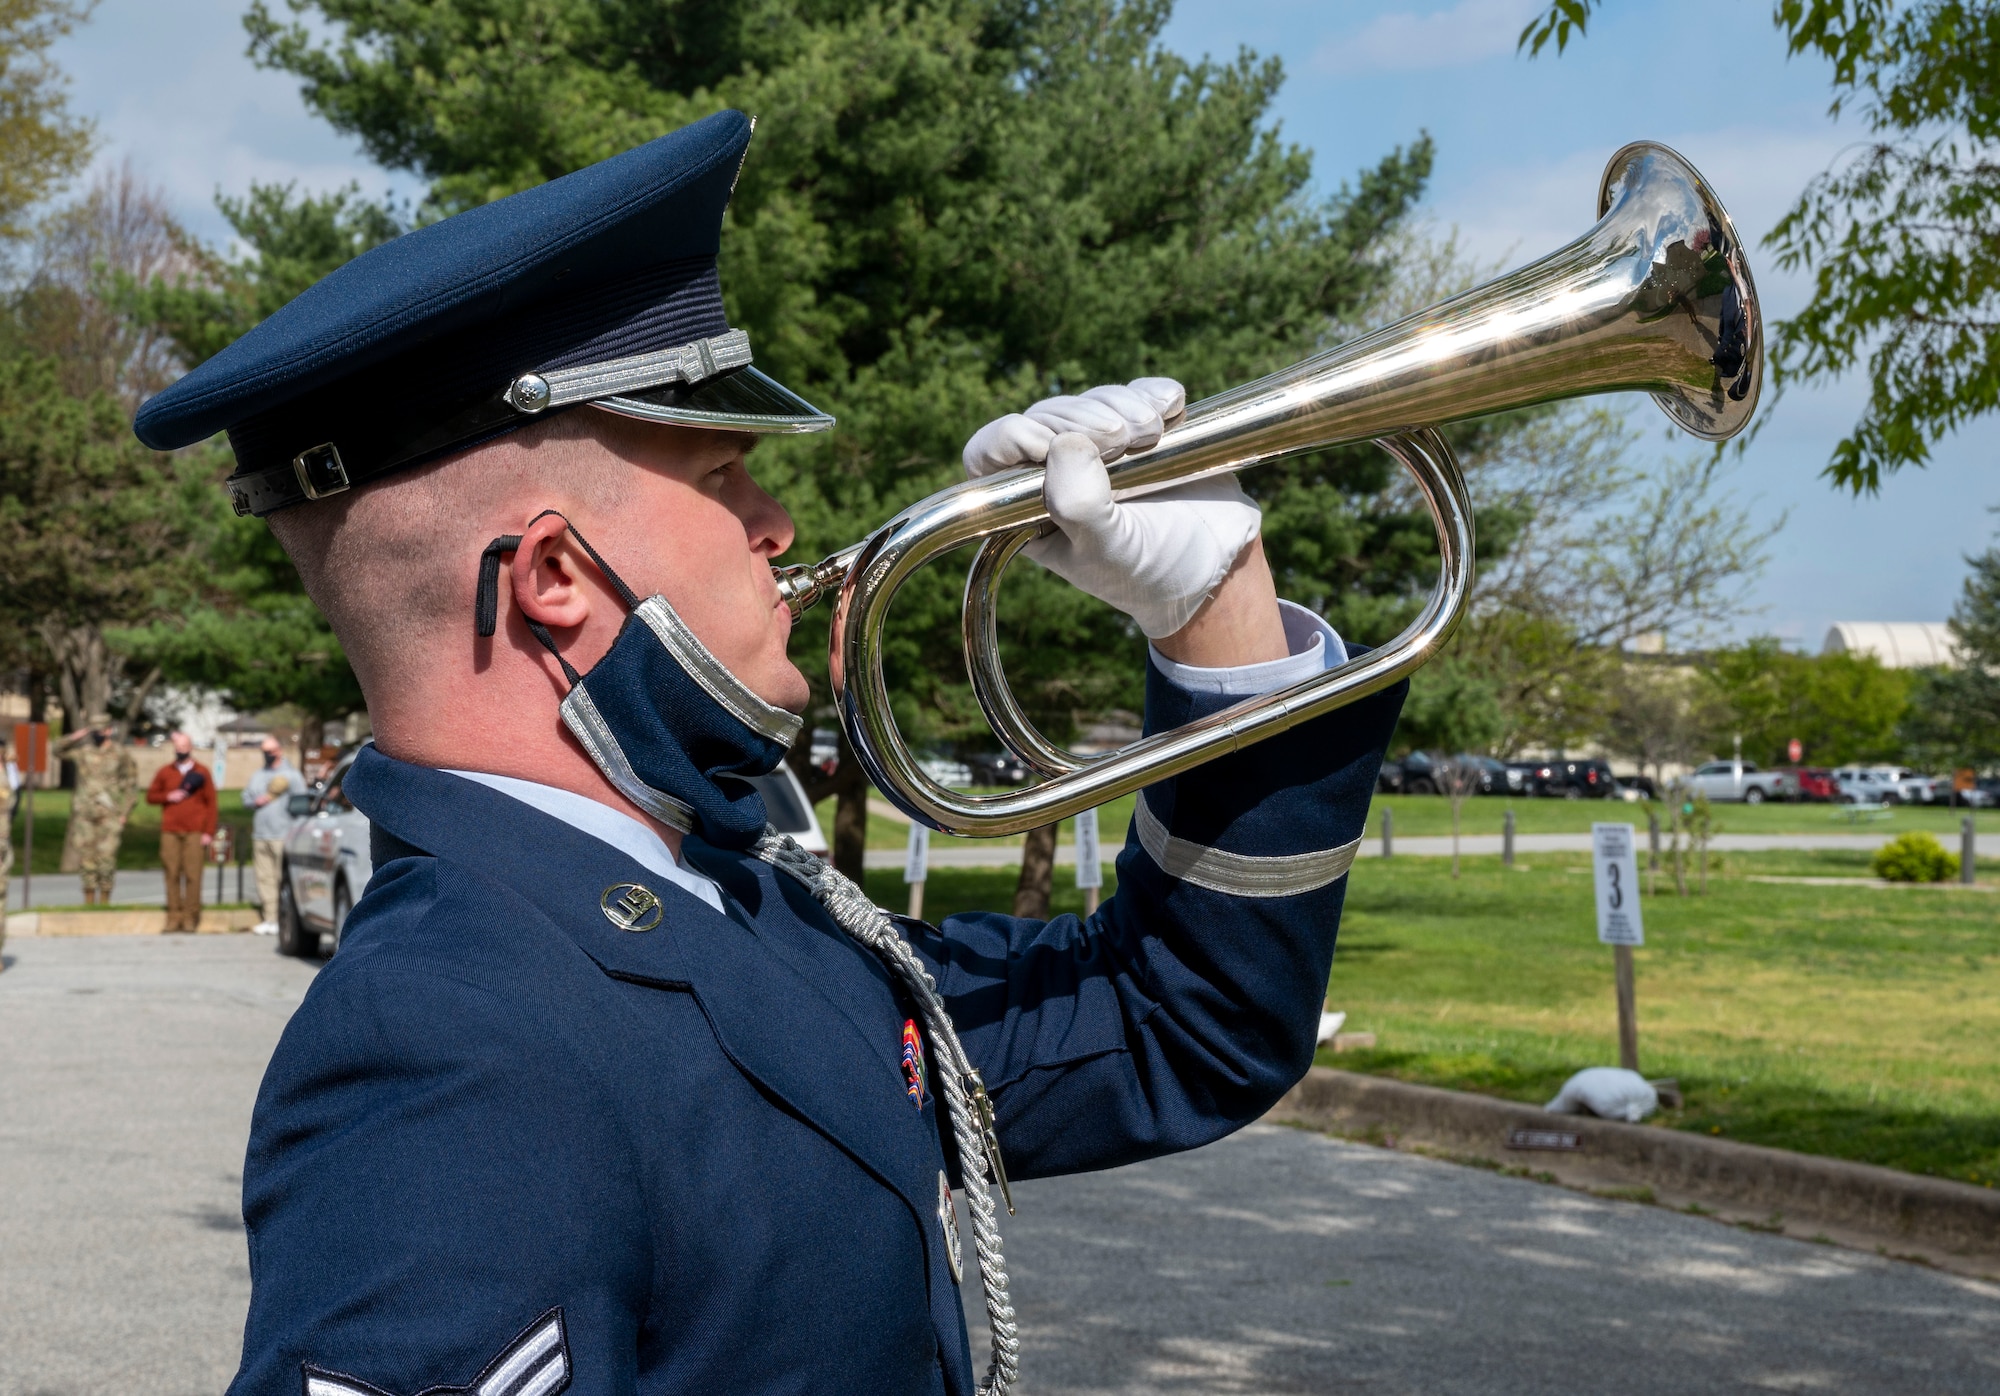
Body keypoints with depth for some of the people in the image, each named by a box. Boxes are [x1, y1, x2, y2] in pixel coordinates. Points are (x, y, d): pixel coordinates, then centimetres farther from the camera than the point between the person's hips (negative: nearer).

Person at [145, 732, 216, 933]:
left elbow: (211, 803, 4)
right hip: (170, 832, 2)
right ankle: (174, 918, 4)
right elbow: (150, 796, 15)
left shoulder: (202, 773, 7)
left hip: (195, 833, -2)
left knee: (193, 875, -7)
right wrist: (168, 797, -6)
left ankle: (191, 918, -2)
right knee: (172, 875, 0)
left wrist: (209, 832, -3)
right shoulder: (164, 772, 14)